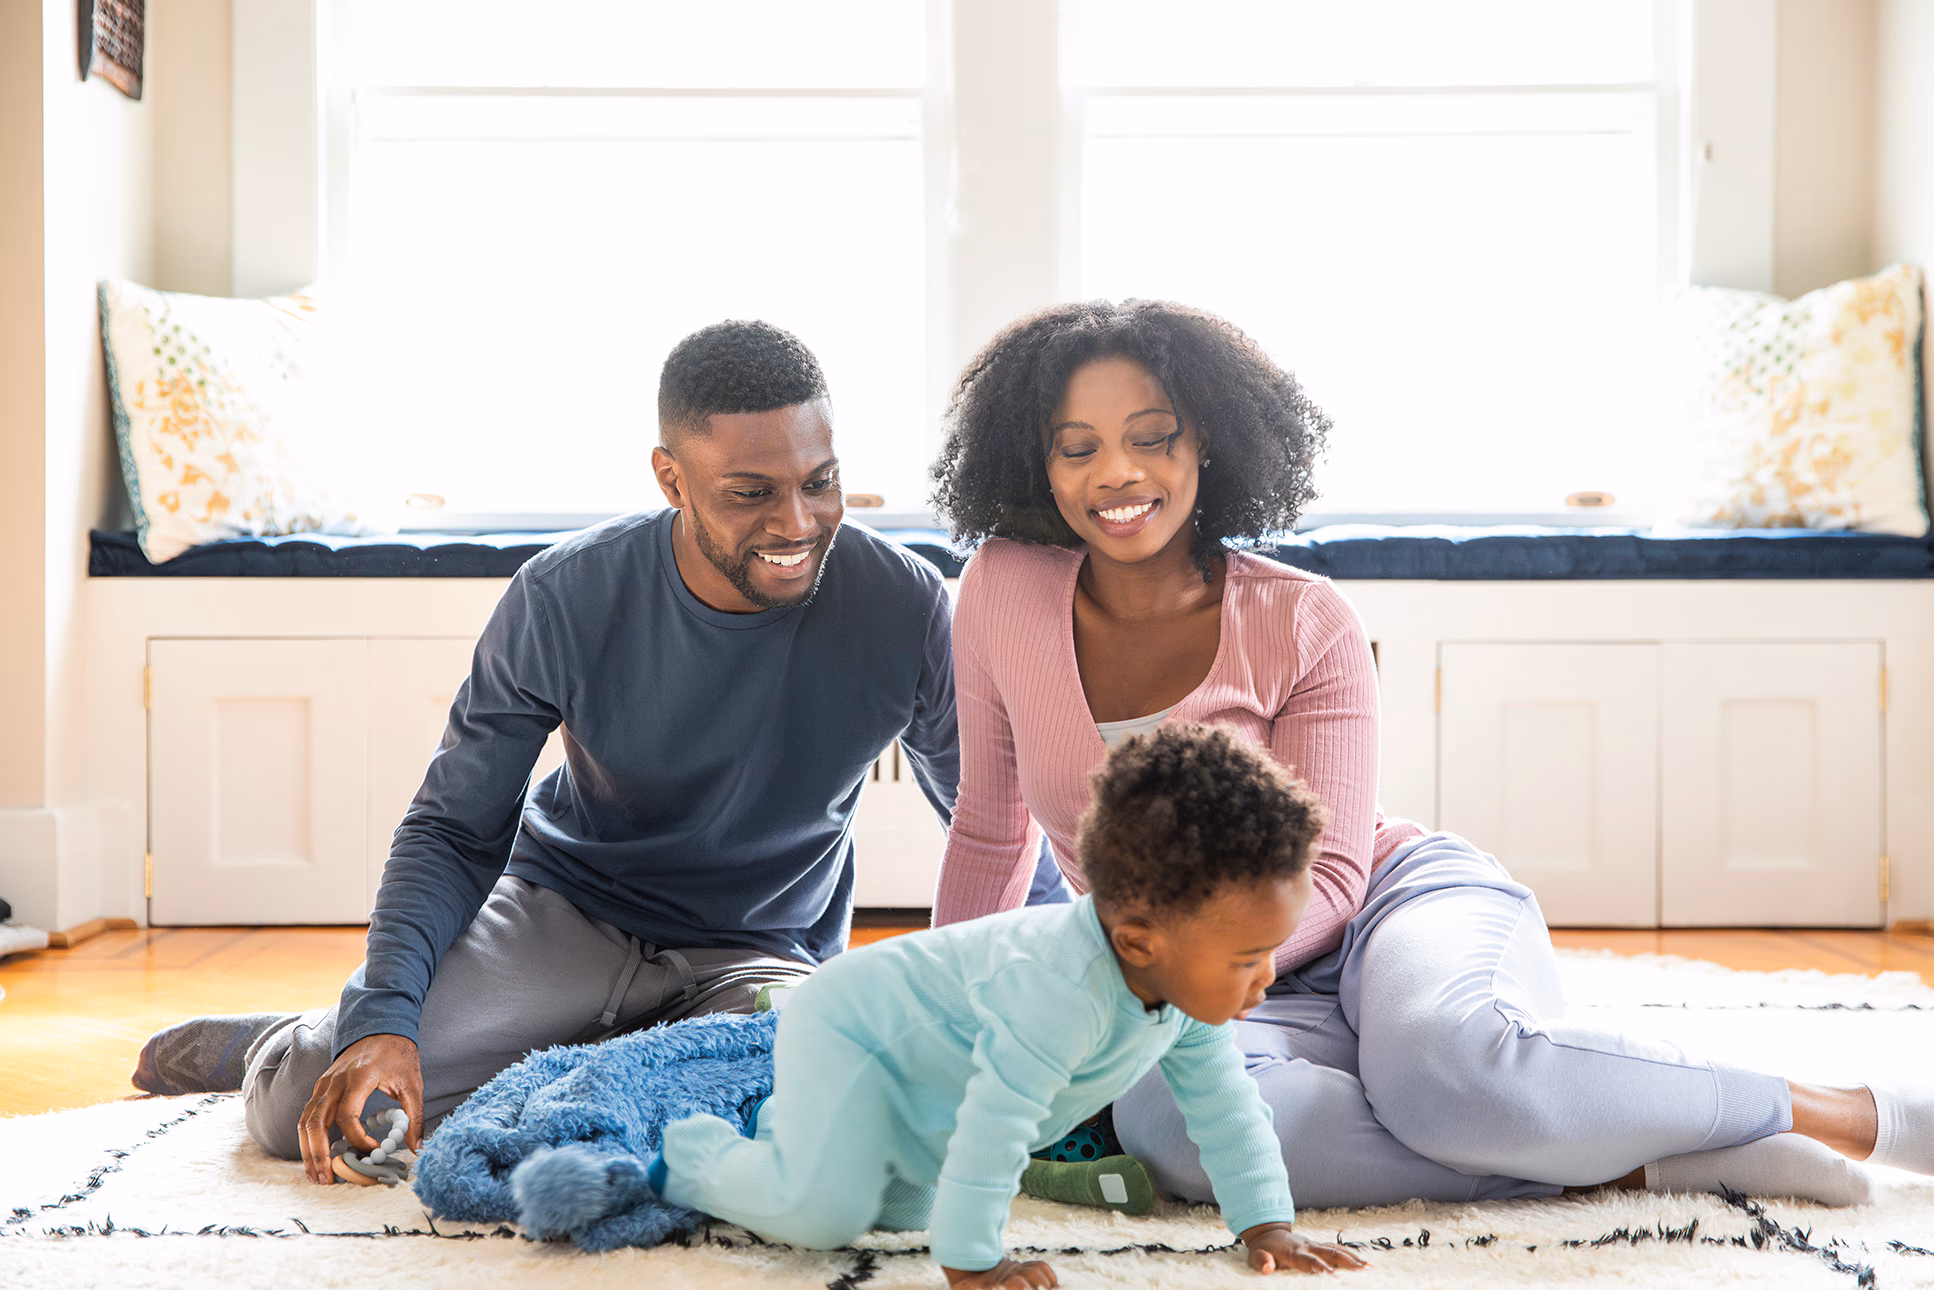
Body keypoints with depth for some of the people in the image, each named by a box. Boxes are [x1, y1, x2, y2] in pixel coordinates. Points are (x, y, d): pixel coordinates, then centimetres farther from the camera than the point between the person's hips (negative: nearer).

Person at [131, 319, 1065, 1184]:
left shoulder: (901, 606, -17)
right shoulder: (566, 599, -17)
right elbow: (455, 832, -10)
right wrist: (382, 1014, -25)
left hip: (757, 961, 1)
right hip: (562, 913, -1)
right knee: (300, 1108, -19)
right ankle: (284, 1043, 24)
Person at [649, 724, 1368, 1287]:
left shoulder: (1192, 981, -14)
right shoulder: (1060, 991, -44)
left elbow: (1223, 1105, -2)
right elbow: (995, 1124, -42)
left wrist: (1267, 1226, -5)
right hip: (848, 1029, -9)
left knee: (898, 1213, 19)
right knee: (823, 1211, -24)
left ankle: (787, 1124, 41)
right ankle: (695, 1157, 5)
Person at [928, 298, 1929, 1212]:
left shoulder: (1303, 624, -6)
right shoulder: (1003, 590, -1)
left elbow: (1324, 878, -9)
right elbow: (990, 829, 11)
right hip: (1258, 1002, 2)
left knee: (1442, 1059, -41)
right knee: (1163, 1116, -38)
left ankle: (1850, 1117, -18)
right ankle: (1638, 1162, -28)